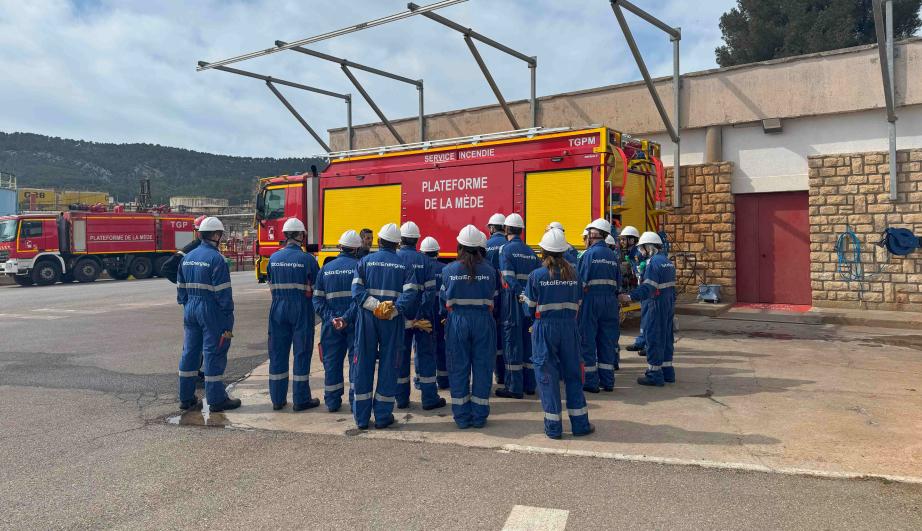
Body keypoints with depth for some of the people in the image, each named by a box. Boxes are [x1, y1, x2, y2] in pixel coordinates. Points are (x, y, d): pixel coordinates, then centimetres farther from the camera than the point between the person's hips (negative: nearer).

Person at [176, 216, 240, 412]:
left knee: (190, 351, 13)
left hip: (191, 310, 8)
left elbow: (181, 288, 15)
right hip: (211, 311, -7)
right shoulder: (216, 258, -14)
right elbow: (223, 292, -16)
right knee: (213, 352, -1)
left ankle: (186, 398, 21)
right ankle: (216, 399, 6)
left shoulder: (187, 258, 10)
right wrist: (228, 318, -12)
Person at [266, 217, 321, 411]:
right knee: (301, 353, 4)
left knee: (277, 353, 11)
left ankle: (277, 399, 17)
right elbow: (316, 287, -6)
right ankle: (301, 400, 10)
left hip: (278, 309, 4)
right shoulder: (307, 259, -11)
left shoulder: (274, 258, 3)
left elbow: (271, 286, 9)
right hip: (301, 310, -4)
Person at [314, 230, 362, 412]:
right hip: (355, 322, -3)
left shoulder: (326, 268, 6)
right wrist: (346, 318, -17)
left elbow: (317, 299, 1)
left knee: (332, 361, 11)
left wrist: (331, 318, -6)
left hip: (331, 324, 3)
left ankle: (332, 402, 17)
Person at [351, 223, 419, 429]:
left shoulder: (365, 261, 3)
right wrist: (393, 310, -15)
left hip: (367, 320, 1)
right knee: (388, 366, 8)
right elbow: (410, 293, -11)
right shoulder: (404, 265, 2)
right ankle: (383, 417, 13)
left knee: (363, 366, 9)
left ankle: (361, 418, 14)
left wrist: (375, 306, -12)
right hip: (393, 322, 0)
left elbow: (357, 290, -9)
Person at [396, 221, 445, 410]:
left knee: (401, 355, 10)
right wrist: (425, 315, -4)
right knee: (426, 354, 8)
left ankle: (402, 398, 15)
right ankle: (429, 398, 10)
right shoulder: (424, 260, -5)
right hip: (421, 315, -1)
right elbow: (430, 290, -8)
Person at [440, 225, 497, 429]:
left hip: (457, 321, 0)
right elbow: (492, 298, 3)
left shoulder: (449, 270, -5)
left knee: (458, 368, 9)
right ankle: (479, 417, 15)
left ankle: (462, 417, 15)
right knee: (482, 368, 9)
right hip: (483, 321, 0)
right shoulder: (489, 270, -5)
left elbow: (443, 298, 3)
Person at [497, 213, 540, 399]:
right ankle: (529, 384, 19)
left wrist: (520, 293, -18)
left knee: (513, 341, -1)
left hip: (513, 300, -6)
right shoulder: (531, 252, 13)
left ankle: (514, 387, 2)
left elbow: (509, 279, -16)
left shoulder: (506, 249, -5)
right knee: (528, 341, 12)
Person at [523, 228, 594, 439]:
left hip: (545, 328, -3)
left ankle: (553, 427, 11)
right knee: (573, 374, 13)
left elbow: (530, 310, -4)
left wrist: (524, 300, 17)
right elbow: (577, 305, 5)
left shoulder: (536, 276, -8)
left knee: (547, 376, 6)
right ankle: (580, 424, 18)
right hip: (569, 327, 3)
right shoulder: (573, 275, 2)